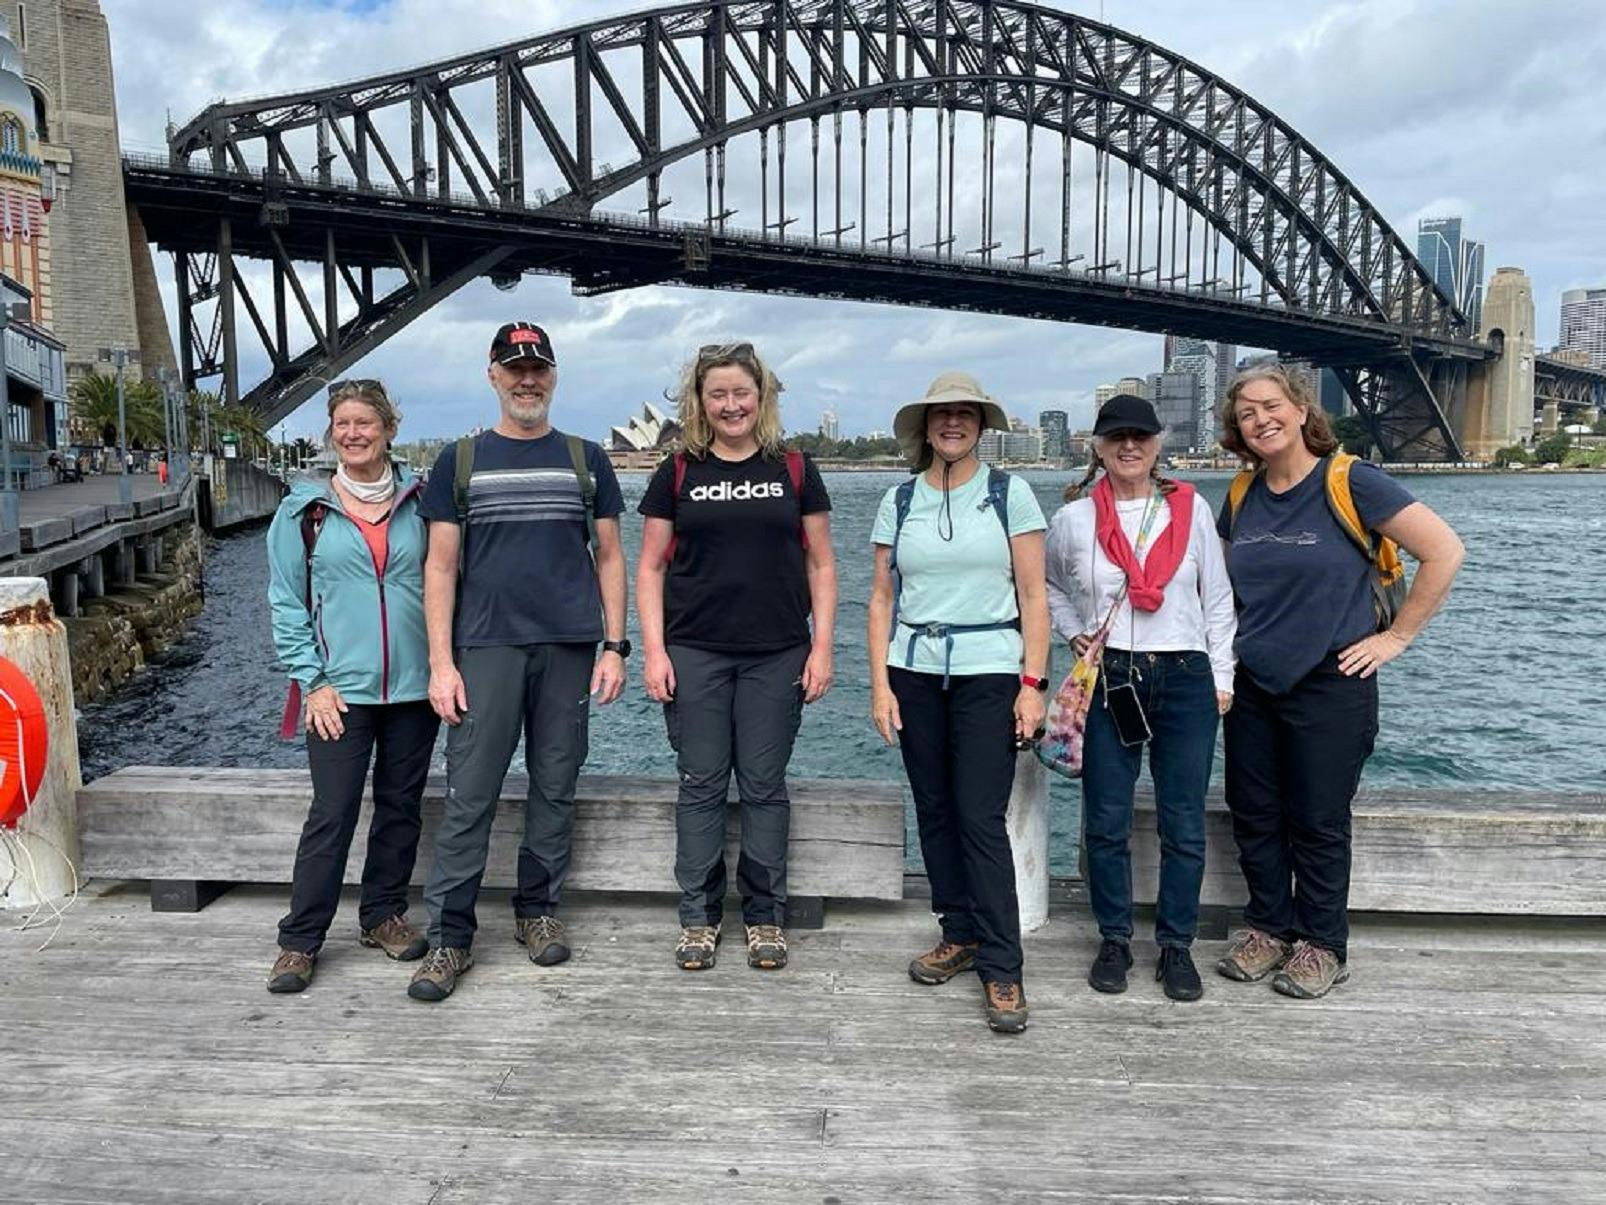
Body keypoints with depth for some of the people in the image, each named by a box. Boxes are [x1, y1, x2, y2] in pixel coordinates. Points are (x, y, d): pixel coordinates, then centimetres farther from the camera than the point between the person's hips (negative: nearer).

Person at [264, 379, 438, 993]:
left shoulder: (420, 500, 5)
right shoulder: (305, 507, 1)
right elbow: (286, 601, 2)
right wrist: (311, 680, -5)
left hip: (414, 685, 2)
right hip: (340, 688, -2)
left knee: (401, 806, 12)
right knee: (332, 815, -1)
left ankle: (383, 914, 29)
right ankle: (300, 939, 12)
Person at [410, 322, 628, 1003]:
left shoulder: (585, 459, 11)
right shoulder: (460, 461, 8)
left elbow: (609, 556, 9)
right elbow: (441, 565, 4)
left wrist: (614, 646, 0)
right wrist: (441, 661, -5)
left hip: (569, 647, 1)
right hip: (485, 647, -1)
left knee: (555, 788, 8)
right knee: (468, 798, -2)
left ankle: (538, 911, 23)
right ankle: (449, 938, 7)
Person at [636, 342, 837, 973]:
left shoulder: (794, 470, 6)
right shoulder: (677, 474, 6)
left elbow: (820, 565, 7)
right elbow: (651, 568, 6)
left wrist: (822, 646, -1)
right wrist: (654, 650, -3)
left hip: (776, 655, 0)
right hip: (694, 654, 0)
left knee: (764, 786, 5)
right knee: (701, 785, 5)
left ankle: (765, 916, 19)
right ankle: (699, 915, 19)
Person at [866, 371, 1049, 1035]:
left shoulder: (1009, 493, 1)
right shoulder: (899, 501, 8)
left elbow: (1033, 595, -1)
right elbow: (882, 598, 8)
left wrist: (1032, 683, -8)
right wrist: (880, 683, 0)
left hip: (988, 672, -3)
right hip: (915, 672, 4)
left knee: (982, 820, -7)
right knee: (934, 812, 10)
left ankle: (1002, 969, 1)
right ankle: (961, 936, 25)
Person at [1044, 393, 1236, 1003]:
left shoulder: (1190, 509, 3)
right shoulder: (1073, 518, 3)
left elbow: (1217, 597, 8)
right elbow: (1050, 585, 20)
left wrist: (1222, 675, 4)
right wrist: (1074, 633, 5)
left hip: (1184, 678, 0)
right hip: (1107, 679, 0)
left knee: (1185, 824, 5)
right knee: (1106, 821, 5)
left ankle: (1176, 946, 20)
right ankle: (1114, 941, 22)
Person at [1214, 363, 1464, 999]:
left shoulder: (1350, 481, -11)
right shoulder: (1242, 496, 6)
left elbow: (1444, 551, -12)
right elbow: (1221, 579, 23)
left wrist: (1396, 636, -10)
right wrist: (1230, 639, 12)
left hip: (1330, 683, -5)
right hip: (1252, 683, 5)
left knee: (1318, 822, 4)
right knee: (1253, 815, 11)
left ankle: (1321, 946, 21)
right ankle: (1268, 928, 28)